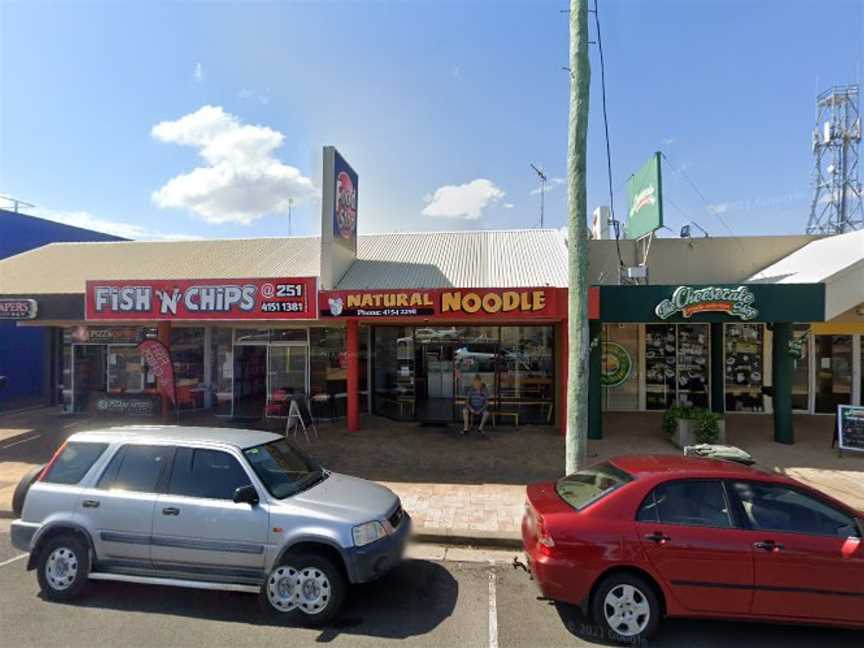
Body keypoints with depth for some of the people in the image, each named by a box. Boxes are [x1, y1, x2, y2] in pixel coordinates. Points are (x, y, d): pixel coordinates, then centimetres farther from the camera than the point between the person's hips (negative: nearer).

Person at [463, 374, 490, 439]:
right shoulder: (470, 390, -10)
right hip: (472, 408, 1)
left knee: (486, 413, -32)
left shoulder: (484, 391, -11)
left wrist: (480, 411, -22)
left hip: (481, 408, -1)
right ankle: (466, 429, -18)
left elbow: (486, 403, -10)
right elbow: (466, 402, -10)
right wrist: (471, 409, -27)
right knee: (464, 410, -30)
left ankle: (481, 428, -7)